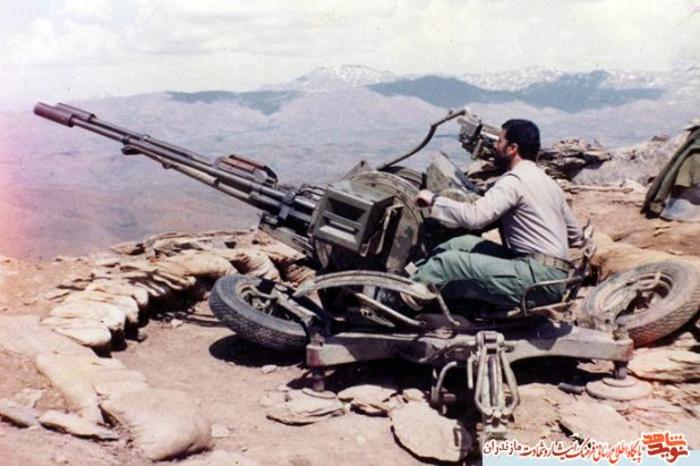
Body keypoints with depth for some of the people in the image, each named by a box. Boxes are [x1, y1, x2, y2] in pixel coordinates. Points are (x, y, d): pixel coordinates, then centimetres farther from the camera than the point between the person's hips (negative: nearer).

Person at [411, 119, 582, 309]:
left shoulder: (515, 180, -11)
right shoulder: (547, 181, 18)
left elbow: (474, 216, -23)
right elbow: (575, 235, 21)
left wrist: (434, 200, -10)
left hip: (540, 278, -9)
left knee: (449, 262, -11)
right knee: (463, 243, 8)